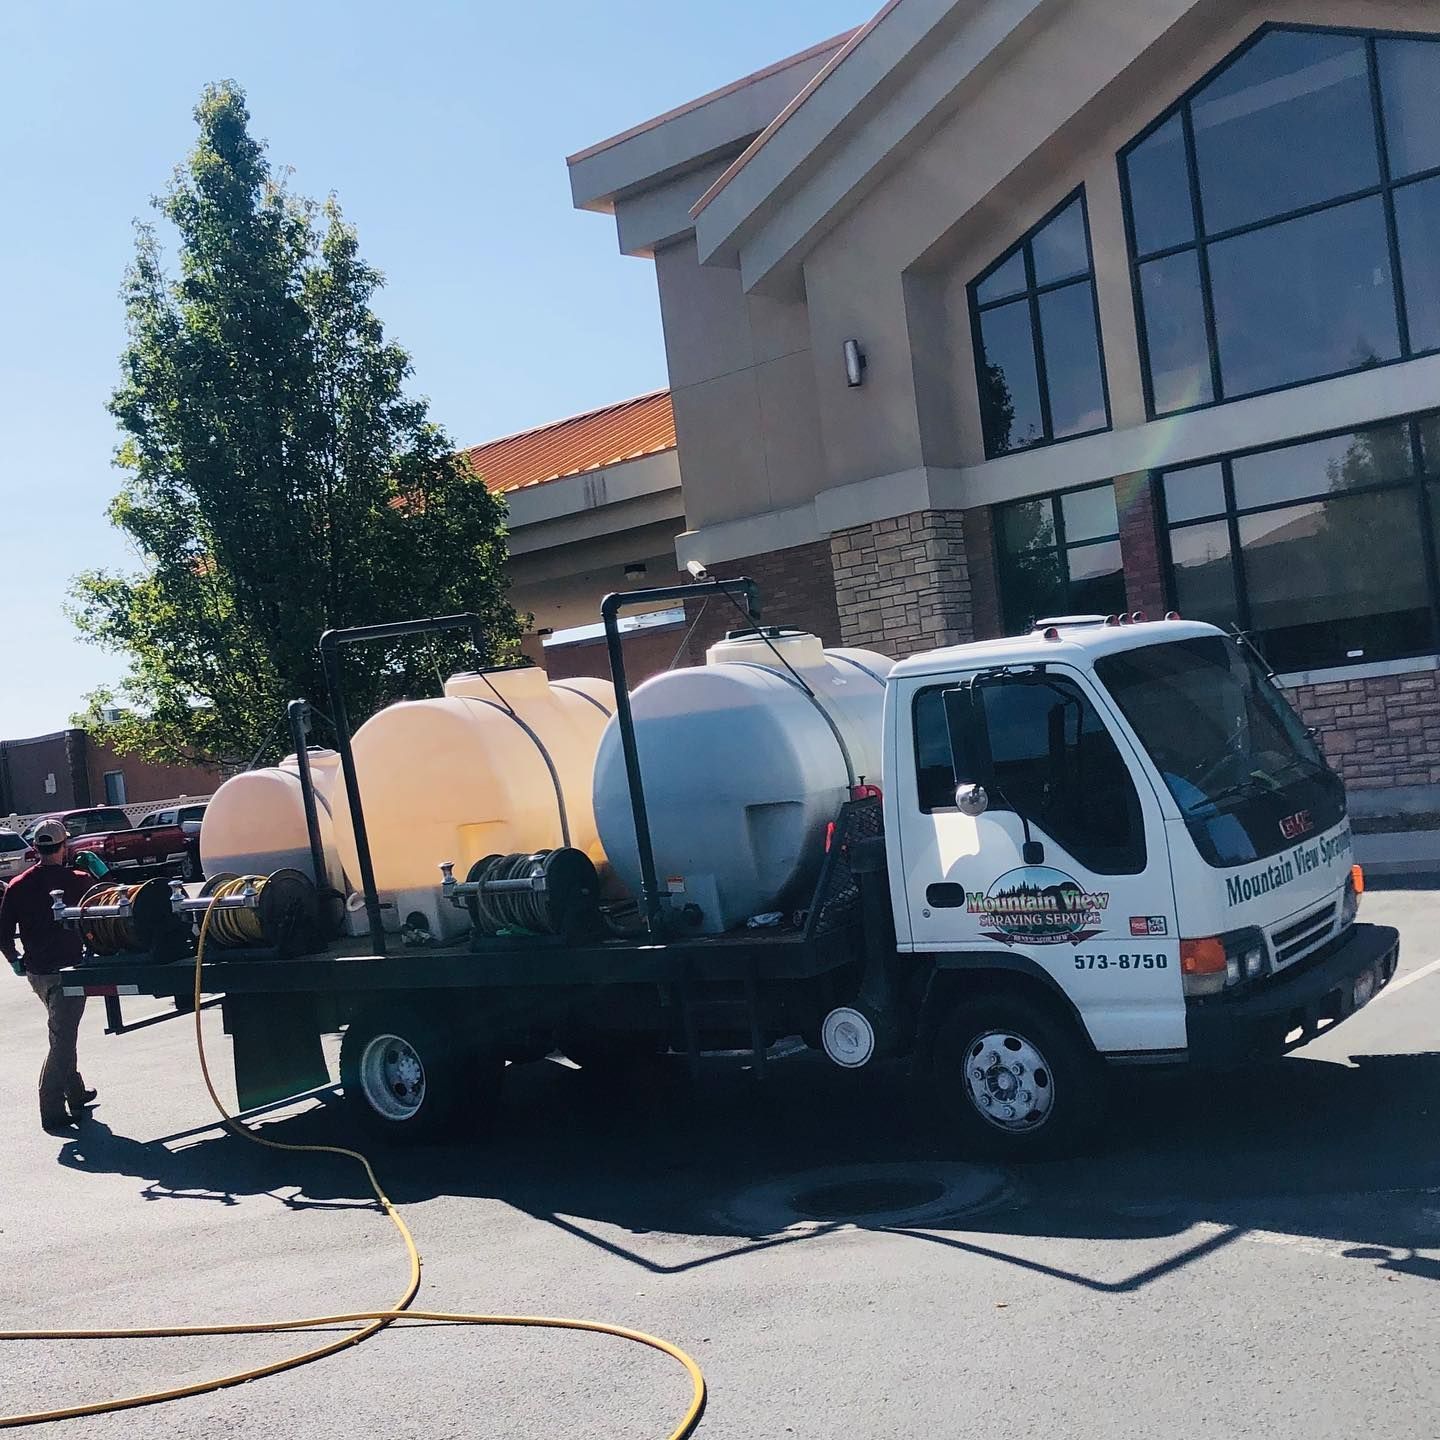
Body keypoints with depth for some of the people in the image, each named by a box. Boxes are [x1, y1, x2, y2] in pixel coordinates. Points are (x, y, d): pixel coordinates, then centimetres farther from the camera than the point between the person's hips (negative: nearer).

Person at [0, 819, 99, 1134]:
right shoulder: (76, 880, -13)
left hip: (36, 971, 6)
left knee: (63, 1034, 23)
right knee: (62, 1041, -3)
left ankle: (75, 1094, 35)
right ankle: (52, 1115, -5)